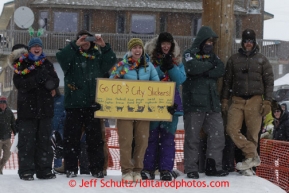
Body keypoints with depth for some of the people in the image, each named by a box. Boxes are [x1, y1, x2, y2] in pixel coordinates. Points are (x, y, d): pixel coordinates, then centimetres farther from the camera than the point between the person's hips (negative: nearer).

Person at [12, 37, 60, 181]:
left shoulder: (47, 64, 11)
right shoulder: (21, 64, 1)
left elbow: (55, 81, 4)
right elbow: (18, 83, -11)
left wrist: (49, 81, -20)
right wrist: (36, 80, -25)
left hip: (45, 108, 3)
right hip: (27, 108, -3)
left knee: (44, 140, 6)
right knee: (27, 140, -4)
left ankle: (44, 170, 10)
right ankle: (26, 170, -1)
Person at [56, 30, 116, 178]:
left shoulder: (97, 55, 11)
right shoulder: (72, 55, 5)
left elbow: (111, 61, -2)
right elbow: (61, 57, -13)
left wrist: (104, 47, -13)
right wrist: (75, 45, -19)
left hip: (93, 104, 1)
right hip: (73, 104, -1)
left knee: (95, 137, 3)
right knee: (71, 137, 1)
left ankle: (97, 169, 8)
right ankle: (71, 168, 7)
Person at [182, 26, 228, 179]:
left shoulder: (212, 56, 19)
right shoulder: (190, 54, 2)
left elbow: (220, 71, 2)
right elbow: (192, 67, -20)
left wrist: (203, 71, -10)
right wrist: (209, 65, -4)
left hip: (212, 102, 6)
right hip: (194, 101, -6)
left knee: (218, 133, 1)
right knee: (192, 136, -4)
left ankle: (213, 166, 9)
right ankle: (191, 168, 1)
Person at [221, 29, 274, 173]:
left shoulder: (261, 60, 7)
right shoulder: (233, 60, 11)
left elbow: (269, 81, 5)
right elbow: (227, 81, 14)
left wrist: (267, 101, -3)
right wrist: (224, 100, 7)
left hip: (255, 101, -2)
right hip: (237, 100, 2)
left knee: (252, 133, -3)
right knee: (232, 129, -14)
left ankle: (250, 159, 5)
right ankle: (252, 156, -11)